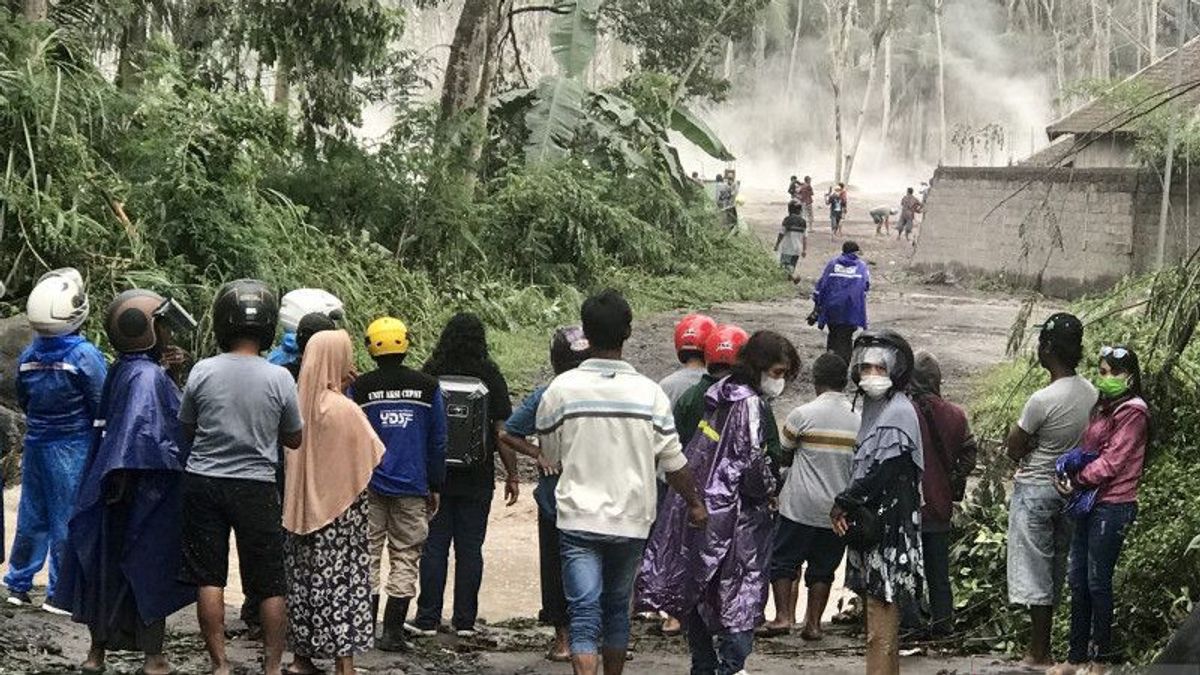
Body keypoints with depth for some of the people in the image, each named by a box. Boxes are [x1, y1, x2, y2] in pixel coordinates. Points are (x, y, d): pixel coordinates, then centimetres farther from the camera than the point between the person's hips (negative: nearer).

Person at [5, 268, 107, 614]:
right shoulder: (84, 355, -17)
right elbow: (103, 406, -13)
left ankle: (18, 584, 24)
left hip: (36, 443, 5)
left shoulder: (28, 356, -1)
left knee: (32, 516, 16)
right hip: (74, 448, -5)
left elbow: (23, 402, 11)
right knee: (68, 519, 2)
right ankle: (60, 593, 5)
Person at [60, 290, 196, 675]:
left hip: (115, 495, 8)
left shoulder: (123, 371, 9)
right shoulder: (148, 376, -18)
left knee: (108, 568, 13)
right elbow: (142, 433, -26)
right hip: (148, 494, -8)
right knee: (151, 571, 0)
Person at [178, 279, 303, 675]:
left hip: (204, 482, 1)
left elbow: (186, 430, 7)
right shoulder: (279, 379, -9)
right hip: (256, 486, -1)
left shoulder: (202, 373, -7)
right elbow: (295, 439, 4)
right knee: (270, 584, 9)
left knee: (209, 579, 7)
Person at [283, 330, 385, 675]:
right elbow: (374, 455, -12)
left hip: (303, 506, 6)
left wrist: (337, 388, 9)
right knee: (342, 582, -1)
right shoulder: (343, 409, -19)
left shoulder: (301, 402, -1)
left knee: (305, 579, 13)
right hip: (340, 509, -6)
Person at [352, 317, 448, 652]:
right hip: (412, 487, 1)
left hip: (368, 486, -1)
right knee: (405, 558, 5)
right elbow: (438, 442, 6)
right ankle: (393, 632, 1)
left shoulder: (361, 388, -4)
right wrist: (435, 487, 15)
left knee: (367, 554, 7)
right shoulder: (427, 387, 1)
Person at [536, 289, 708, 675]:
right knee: (617, 606, 19)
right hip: (631, 518, 2)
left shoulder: (560, 390, -7)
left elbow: (551, 458, 5)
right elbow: (673, 461, -1)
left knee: (584, 613, -5)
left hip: (578, 517, -2)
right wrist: (694, 503, 15)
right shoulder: (649, 393, -6)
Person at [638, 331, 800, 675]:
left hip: (698, 509, 9)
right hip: (732, 514, -9)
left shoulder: (722, 396, 12)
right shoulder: (748, 402, -15)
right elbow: (752, 462, -20)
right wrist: (769, 489, -1)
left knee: (700, 592, 12)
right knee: (741, 595, -5)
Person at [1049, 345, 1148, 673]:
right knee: (1078, 581, 10)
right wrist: (1068, 472, 0)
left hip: (1112, 507, -9)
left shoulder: (1133, 413, -11)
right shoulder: (1104, 408, 18)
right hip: (1090, 504, 9)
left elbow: (1112, 461, -16)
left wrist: (1077, 481, -10)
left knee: (1098, 582, -4)